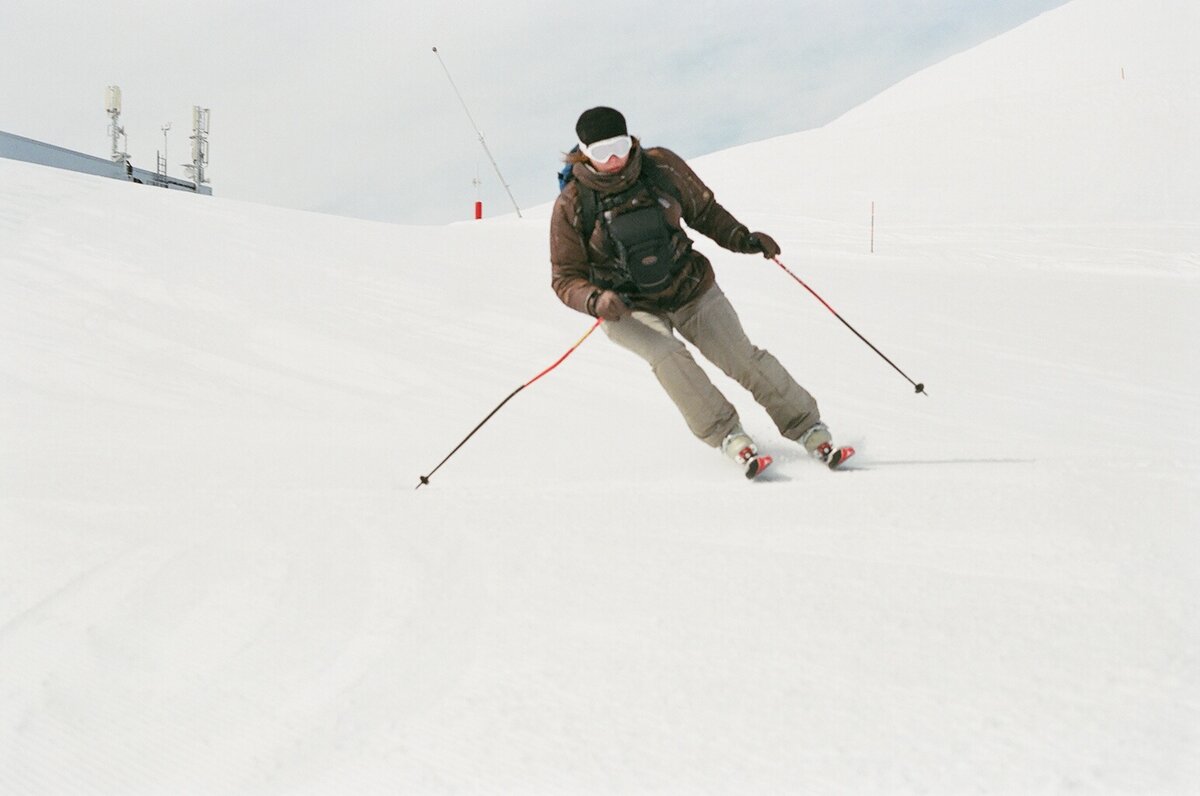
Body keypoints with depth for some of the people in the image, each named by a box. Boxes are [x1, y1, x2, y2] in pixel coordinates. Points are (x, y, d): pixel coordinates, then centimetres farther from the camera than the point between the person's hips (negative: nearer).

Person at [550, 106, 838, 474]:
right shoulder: (572, 206, -15)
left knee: (743, 358, -6)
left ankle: (806, 426, 9)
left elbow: (703, 211, 8)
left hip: (690, 289, 2)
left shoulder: (661, 166, -9)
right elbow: (565, 278, -10)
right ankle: (725, 433, -17)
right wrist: (597, 300, -30)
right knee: (668, 356, -30)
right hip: (629, 309, -2)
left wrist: (743, 239, -7)